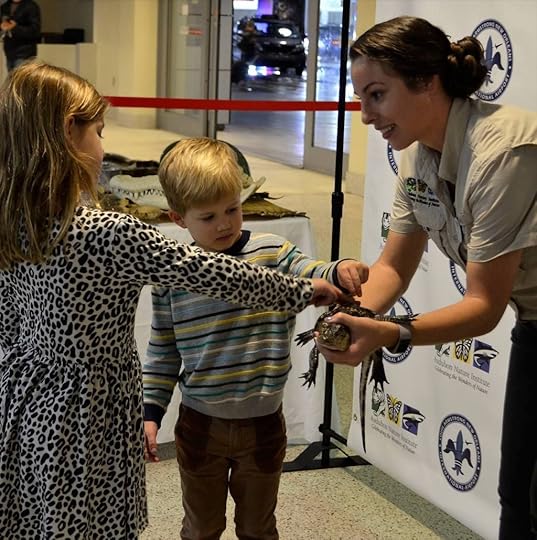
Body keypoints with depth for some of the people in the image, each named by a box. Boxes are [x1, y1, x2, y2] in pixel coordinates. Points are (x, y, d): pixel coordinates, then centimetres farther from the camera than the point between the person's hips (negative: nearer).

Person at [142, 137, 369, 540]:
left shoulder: (273, 253, -9)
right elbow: (163, 351, 2)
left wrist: (340, 272, -45)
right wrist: (151, 412, 0)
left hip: (263, 423, 0)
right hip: (200, 426, 0)